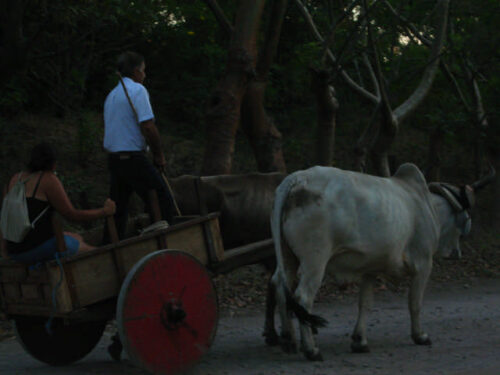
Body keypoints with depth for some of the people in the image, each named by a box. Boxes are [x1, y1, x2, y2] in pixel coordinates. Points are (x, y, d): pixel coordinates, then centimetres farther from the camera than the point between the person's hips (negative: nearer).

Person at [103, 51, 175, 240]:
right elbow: (147, 126, -17)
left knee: (117, 209, 13)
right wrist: (159, 155, -7)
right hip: (133, 158, -8)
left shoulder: (111, 95, 17)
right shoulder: (137, 90, -8)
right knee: (163, 201, -2)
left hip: (113, 159, 8)